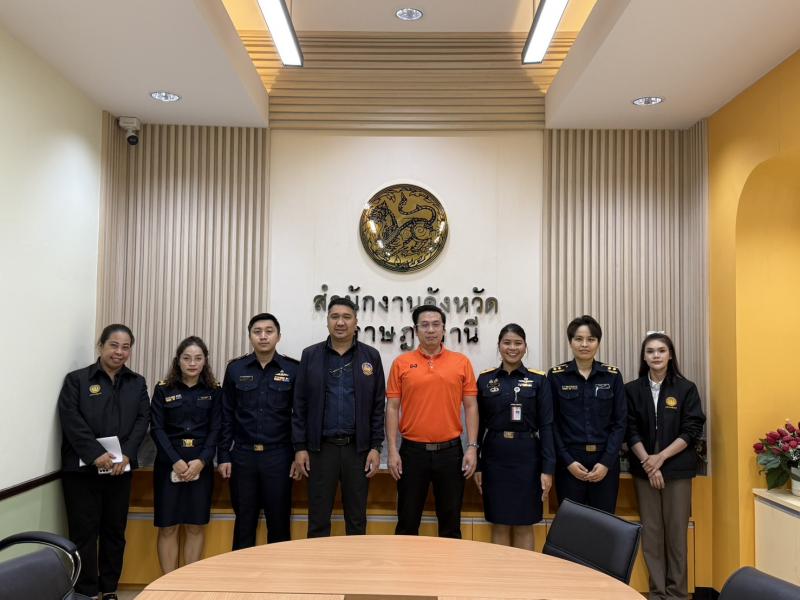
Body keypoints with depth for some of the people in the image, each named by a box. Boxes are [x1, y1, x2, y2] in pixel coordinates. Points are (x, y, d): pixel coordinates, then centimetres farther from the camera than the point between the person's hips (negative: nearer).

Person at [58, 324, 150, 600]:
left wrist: (126, 455, -12)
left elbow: (142, 420, 2)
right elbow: (71, 420, -10)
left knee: (115, 530, 10)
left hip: (120, 468, 4)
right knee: (84, 531, 1)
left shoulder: (137, 383, 11)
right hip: (82, 468, -3)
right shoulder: (76, 380, 0)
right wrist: (96, 454, -20)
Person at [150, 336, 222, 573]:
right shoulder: (163, 389, 1)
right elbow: (156, 429, -4)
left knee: (196, 526, 6)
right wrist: (176, 460, -14)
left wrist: (201, 461, -13)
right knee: (168, 526, 3)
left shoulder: (214, 391, 3)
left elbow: (216, 430, 0)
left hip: (201, 464, 1)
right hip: (169, 464, -1)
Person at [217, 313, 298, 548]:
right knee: (244, 521, 10)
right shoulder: (235, 369, 3)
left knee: (279, 522, 6)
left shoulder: (293, 369, -2)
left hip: (279, 456, -1)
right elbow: (227, 416, 5)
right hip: (243, 455, 1)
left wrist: (299, 455, -2)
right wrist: (223, 456, 2)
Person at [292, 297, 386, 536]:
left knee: (356, 519, 10)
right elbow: (300, 405, 2)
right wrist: (300, 447, -2)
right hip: (321, 447, 0)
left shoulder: (371, 356, 3)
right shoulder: (310, 355, 3)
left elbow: (378, 406, 2)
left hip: (358, 447, 0)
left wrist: (376, 447, -3)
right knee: (318, 519, 7)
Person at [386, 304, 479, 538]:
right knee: (408, 521, 9)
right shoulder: (401, 363, 1)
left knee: (450, 521, 10)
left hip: (450, 451, 1)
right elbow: (392, 408, 1)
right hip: (413, 451, 0)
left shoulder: (461, 362, 3)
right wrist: (392, 450, -6)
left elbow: (471, 407, 3)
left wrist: (472, 447, -4)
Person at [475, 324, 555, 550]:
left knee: (524, 525, 7)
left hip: (527, 457, -1)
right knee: (499, 525, 8)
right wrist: (476, 465, 3)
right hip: (494, 457, 1)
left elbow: (546, 426, -2)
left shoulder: (538, 380, 0)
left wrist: (548, 468, -8)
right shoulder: (485, 379, 4)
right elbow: (478, 425, 6)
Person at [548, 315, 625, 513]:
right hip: (569, 462, -1)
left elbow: (620, 422, 1)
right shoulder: (556, 375, -1)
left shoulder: (612, 375, 3)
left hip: (605, 461, 1)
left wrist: (606, 462, -8)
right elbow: (551, 423, -1)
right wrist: (567, 461, -9)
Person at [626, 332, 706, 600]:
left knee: (676, 531, 2)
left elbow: (692, 430, -4)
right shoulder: (632, 389, 3)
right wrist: (647, 461, -13)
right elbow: (630, 431, 0)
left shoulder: (686, 388, 0)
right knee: (650, 531, 4)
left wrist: (661, 457, -12)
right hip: (644, 469, 1)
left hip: (677, 468, -1)